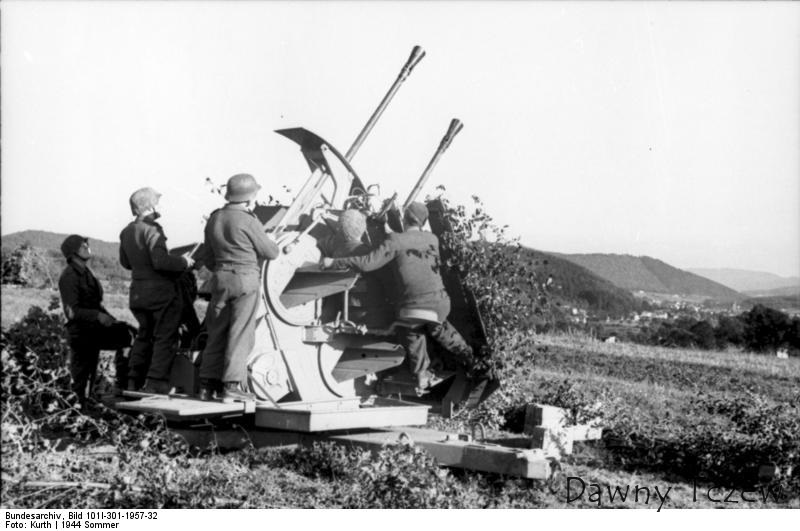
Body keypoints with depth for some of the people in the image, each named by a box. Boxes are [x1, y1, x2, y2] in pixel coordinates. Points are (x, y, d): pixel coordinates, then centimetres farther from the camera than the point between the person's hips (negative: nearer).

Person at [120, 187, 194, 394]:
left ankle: (134, 381, 18)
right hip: (161, 292, -8)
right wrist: (183, 262, -11)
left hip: (138, 293, 8)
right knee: (165, 338, 0)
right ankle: (156, 383, -4)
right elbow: (160, 262, -25)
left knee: (144, 336, 18)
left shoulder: (127, 232, 9)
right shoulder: (151, 229, -17)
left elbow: (125, 262, 20)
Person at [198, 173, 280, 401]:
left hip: (220, 279, 7)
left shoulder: (214, 219, 10)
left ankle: (208, 384, 12)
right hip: (245, 279, -7)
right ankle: (233, 384, -6)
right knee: (240, 333, -3)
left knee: (217, 332, 11)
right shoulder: (247, 221, -12)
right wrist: (273, 243, 15)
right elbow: (271, 253, -6)